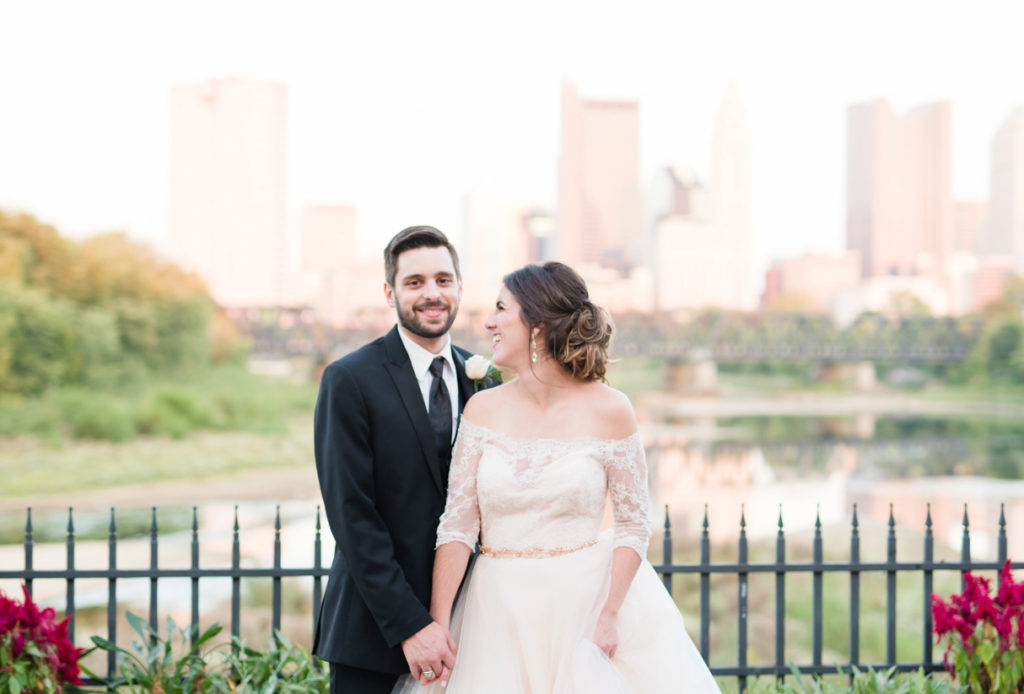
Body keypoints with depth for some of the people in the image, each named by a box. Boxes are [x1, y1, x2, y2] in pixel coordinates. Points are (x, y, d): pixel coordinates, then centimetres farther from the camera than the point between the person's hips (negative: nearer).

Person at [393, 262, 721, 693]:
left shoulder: (609, 410, -6)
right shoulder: (483, 409, 0)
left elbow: (633, 525, -3)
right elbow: (457, 524, -2)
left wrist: (609, 615, -12)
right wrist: (438, 625, -9)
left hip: (585, 598, -2)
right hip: (500, 611, 2)